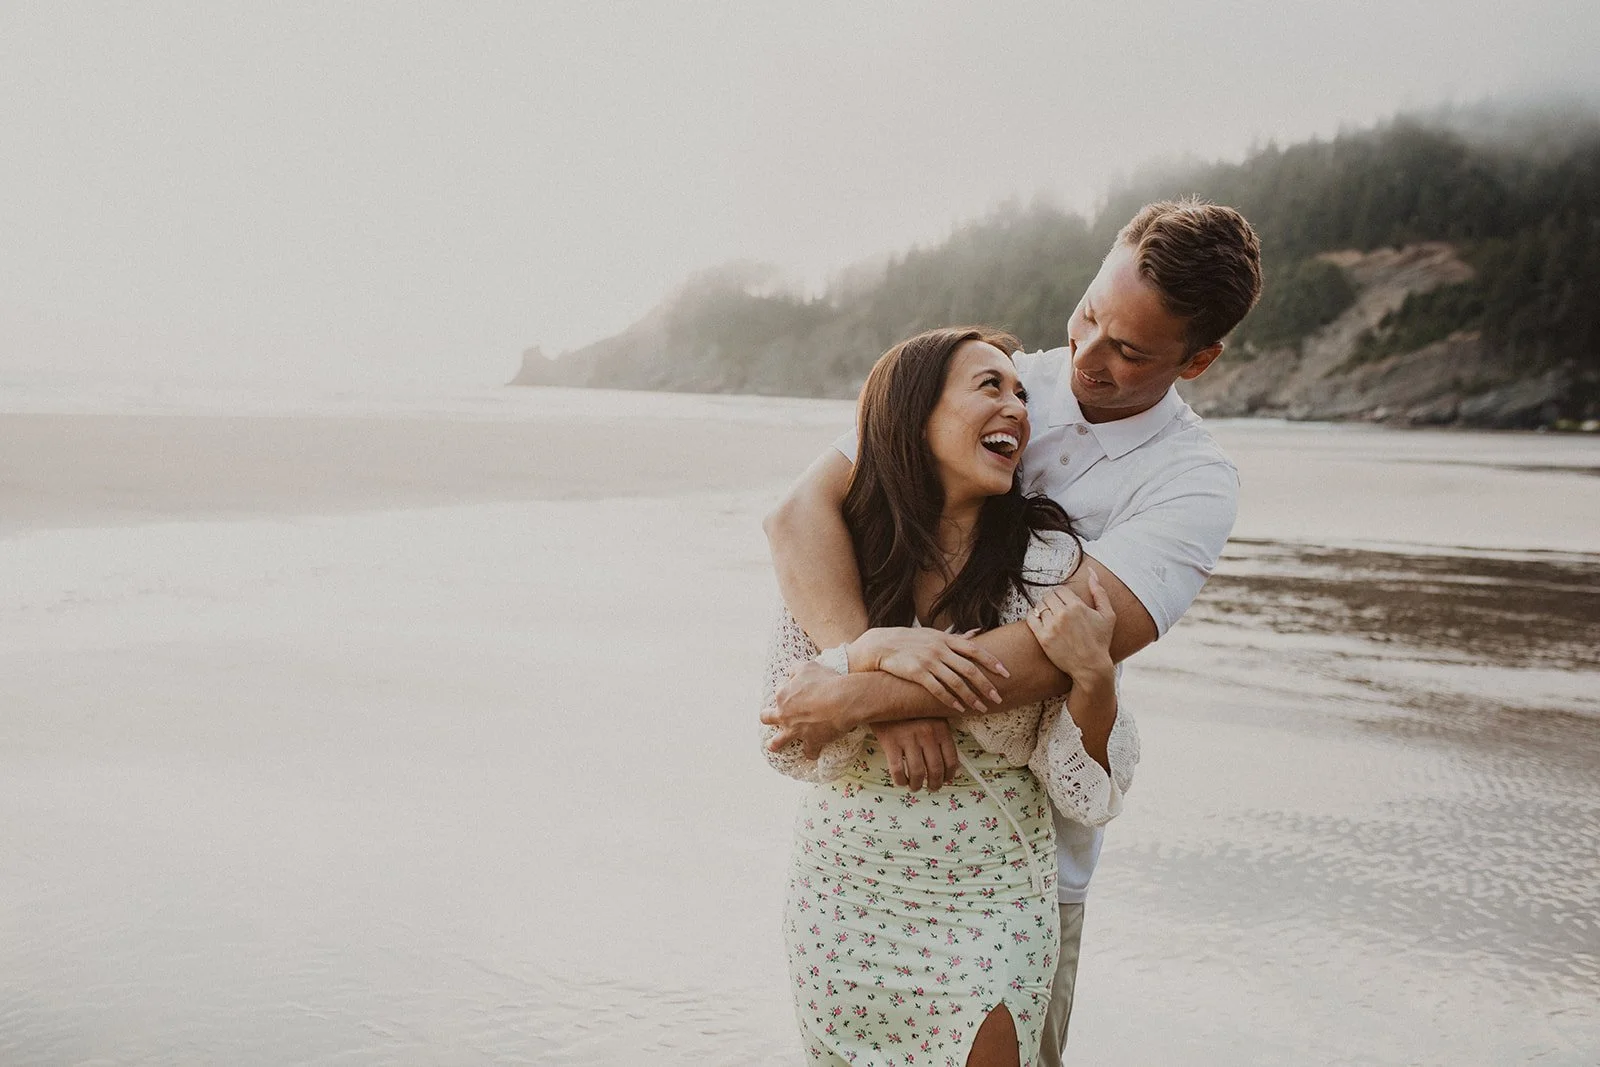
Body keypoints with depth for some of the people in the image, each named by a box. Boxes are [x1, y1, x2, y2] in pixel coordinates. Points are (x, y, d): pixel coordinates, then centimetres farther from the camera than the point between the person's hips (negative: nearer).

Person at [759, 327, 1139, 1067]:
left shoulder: (1051, 567, -11)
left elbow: (1088, 794, -9)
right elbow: (789, 748, -8)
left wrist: (1092, 675, -27)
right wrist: (872, 651, -24)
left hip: (989, 915, -1)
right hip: (841, 901, 2)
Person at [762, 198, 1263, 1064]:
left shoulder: (1193, 485, -12)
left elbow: (1068, 644, -26)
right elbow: (802, 511, -15)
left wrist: (856, 697, -29)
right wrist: (874, 655, -32)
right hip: (882, 799, 2)